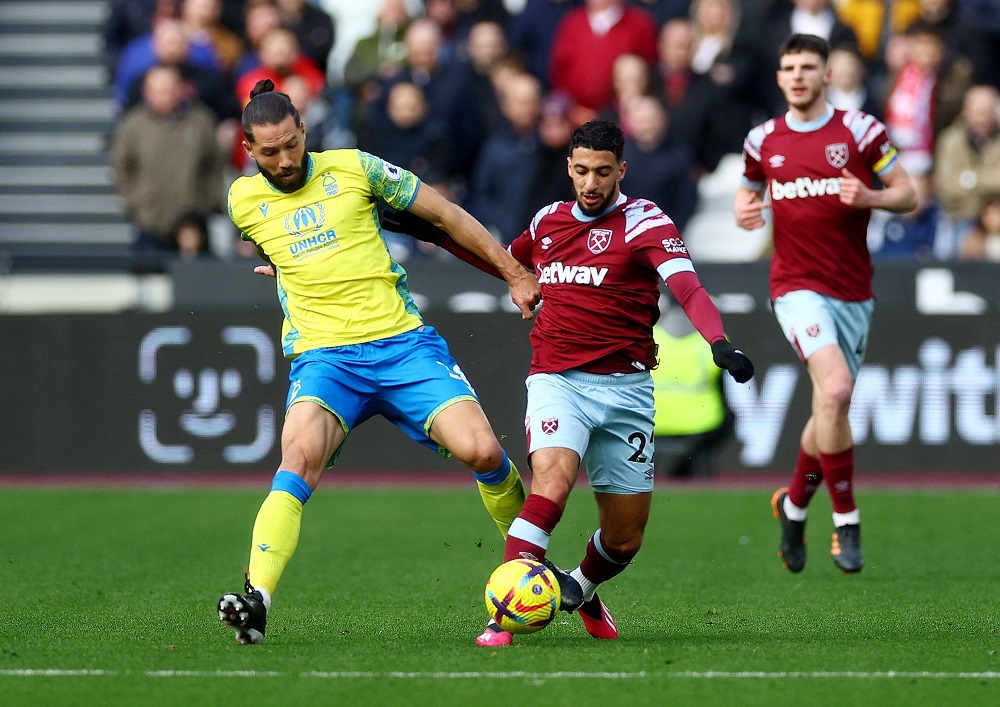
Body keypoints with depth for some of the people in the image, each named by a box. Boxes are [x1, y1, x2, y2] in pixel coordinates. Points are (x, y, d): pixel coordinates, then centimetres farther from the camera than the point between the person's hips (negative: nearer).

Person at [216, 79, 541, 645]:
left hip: (403, 341, 0)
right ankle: (257, 600, -38)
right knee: (301, 458, -29)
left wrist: (516, 274, 12)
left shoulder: (352, 168, 2)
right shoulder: (244, 201, 7)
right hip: (323, 357, 0)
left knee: (483, 452, -15)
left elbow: (445, 213, 10)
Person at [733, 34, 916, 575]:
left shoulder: (859, 130, -1)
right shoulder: (763, 140, 5)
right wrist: (743, 209, -1)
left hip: (853, 291, 2)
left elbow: (907, 195, 2)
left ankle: (793, 503, 38)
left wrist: (870, 197, -19)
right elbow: (749, 189, 22)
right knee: (835, 388, -24)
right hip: (797, 285, -2)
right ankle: (846, 521, -16)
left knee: (831, 409, 11)